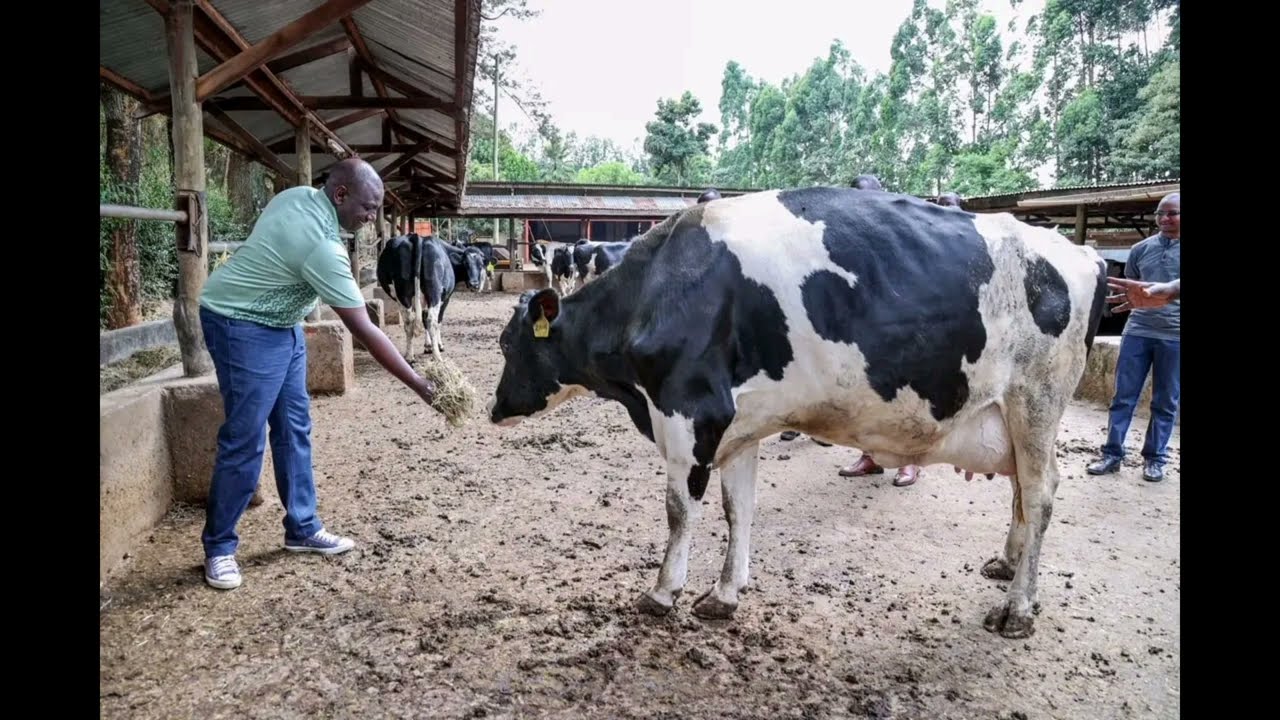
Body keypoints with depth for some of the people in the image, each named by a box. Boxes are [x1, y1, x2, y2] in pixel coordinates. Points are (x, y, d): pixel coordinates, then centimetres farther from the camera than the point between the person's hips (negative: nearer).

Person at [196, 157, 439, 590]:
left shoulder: (298, 196, -4)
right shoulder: (322, 246, -31)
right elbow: (363, 332, -29)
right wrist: (418, 384, -24)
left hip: (279, 323, 10)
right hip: (243, 328, -10)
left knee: (294, 427, 10)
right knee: (245, 440, -6)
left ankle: (302, 529, 19)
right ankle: (218, 547, 9)